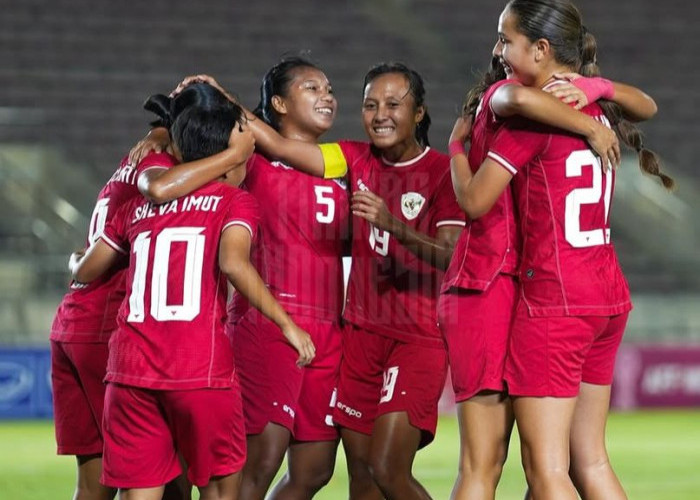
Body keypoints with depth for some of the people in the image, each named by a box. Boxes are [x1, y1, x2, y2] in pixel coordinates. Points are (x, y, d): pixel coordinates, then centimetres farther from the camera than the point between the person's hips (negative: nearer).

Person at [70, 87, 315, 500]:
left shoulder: (140, 205, 17)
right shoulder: (234, 201, 3)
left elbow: (86, 271, 23)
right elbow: (233, 263, -16)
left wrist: (75, 263, 46)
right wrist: (287, 323, -14)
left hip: (130, 367, 4)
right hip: (201, 368, -4)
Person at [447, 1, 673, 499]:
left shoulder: (530, 113, -13)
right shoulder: (599, 100, 8)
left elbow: (474, 200, -12)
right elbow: (647, 107, 30)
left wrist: (457, 142, 6)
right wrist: (596, 85, 13)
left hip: (553, 299, -8)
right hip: (609, 295, 8)